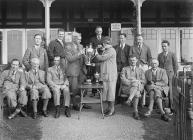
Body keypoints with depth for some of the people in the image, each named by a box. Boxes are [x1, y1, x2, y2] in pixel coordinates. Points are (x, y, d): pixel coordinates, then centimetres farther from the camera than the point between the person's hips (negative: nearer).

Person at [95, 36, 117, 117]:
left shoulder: (111, 51, -12)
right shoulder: (105, 50, 18)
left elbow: (103, 58, -18)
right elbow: (101, 60, 20)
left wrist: (96, 55, -2)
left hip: (111, 74, -9)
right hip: (105, 74, 9)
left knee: (111, 91, -4)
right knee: (106, 91, 11)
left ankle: (112, 109, 3)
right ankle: (109, 107, 20)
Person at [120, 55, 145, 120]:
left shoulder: (140, 70, 23)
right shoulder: (124, 69, 18)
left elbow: (144, 81, 11)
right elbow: (123, 80, 1)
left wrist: (136, 81, -10)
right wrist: (130, 82, -16)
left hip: (138, 87, 2)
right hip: (126, 87, -2)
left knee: (136, 83, -37)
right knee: (136, 93, -35)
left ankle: (129, 99, -41)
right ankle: (136, 112, -37)